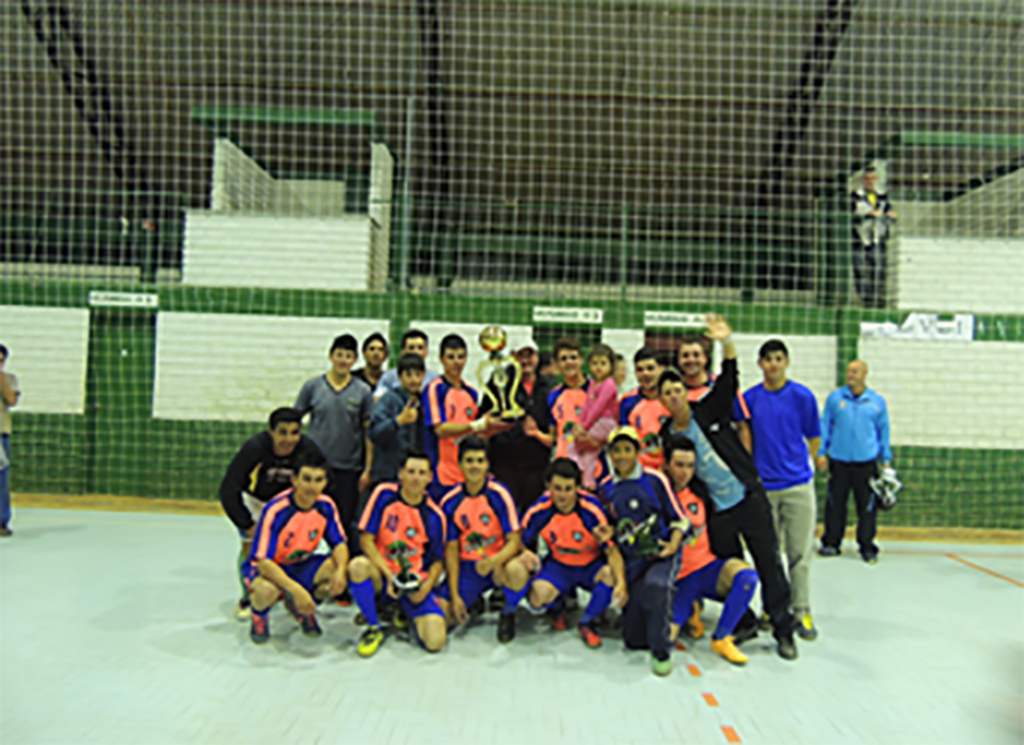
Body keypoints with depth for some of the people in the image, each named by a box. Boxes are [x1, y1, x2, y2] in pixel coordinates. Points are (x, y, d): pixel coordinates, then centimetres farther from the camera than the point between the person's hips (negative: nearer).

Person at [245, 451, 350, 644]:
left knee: (340, 575, -23)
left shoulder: (326, 506, -13)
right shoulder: (276, 510, -27)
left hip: (302, 565, 4)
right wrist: (296, 589, -40)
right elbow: (263, 562, -30)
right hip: (269, 567, -4)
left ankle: (301, 608, 7)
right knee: (266, 590, -39)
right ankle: (259, 616, 2)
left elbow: (340, 544, -8)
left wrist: (340, 571, -31)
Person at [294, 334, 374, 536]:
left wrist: (367, 469, -1)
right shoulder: (313, 386, 1)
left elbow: (369, 433, 2)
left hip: (348, 469, 0)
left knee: (345, 525, 6)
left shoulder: (363, 391, 0)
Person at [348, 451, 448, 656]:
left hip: (415, 583, 1)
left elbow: (437, 561, 4)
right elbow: (366, 539, -9)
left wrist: (425, 587, -16)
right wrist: (389, 576, -18)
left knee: (435, 642, -18)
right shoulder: (384, 494, -7)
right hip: (383, 573, 0)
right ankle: (374, 628, -9)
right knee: (358, 566, -35)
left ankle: (406, 613, 18)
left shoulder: (434, 516, -4)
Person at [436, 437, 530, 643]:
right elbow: (451, 549, 0)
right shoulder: (450, 502, -3)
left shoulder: (499, 494, -11)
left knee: (516, 570, -38)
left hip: (499, 562, -2)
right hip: (467, 566, 2)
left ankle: (509, 613, -3)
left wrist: (492, 562, -33)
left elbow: (514, 541, -13)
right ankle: (473, 602, 17)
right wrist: (454, 595, -6)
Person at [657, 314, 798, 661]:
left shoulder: (709, 410, -3)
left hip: (749, 498, -1)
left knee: (769, 563, 2)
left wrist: (727, 343, -26)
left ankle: (783, 630, 13)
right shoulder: (667, 435, 0)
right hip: (716, 511, 1)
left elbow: (729, 380, -14)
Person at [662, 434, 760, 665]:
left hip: (707, 568, 4)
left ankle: (721, 638, -10)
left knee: (748, 576, -27)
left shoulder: (699, 490, 4)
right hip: (678, 579, -3)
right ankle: (690, 606, 15)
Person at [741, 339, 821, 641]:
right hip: (762, 487, 1)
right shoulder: (749, 398, 1)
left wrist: (797, 464, 9)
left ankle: (802, 612, 14)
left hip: (798, 485, -1)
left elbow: (814, 439, 7)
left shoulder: (803, 396, -2)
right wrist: (751, 471, 6)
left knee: (800, 553, 3)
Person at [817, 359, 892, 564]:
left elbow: (883, 431, 12)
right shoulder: (835, 398, 4)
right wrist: (821, 452, 5)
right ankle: (831, 543, 19)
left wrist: (886, 459, 12)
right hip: (839, 461, 0)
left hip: (866, 462, 0)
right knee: (835, 504, 6)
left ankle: (867, 547, 15)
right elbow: (825, 425, 9)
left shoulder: (877, 402, 5)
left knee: (867, 506, 3)